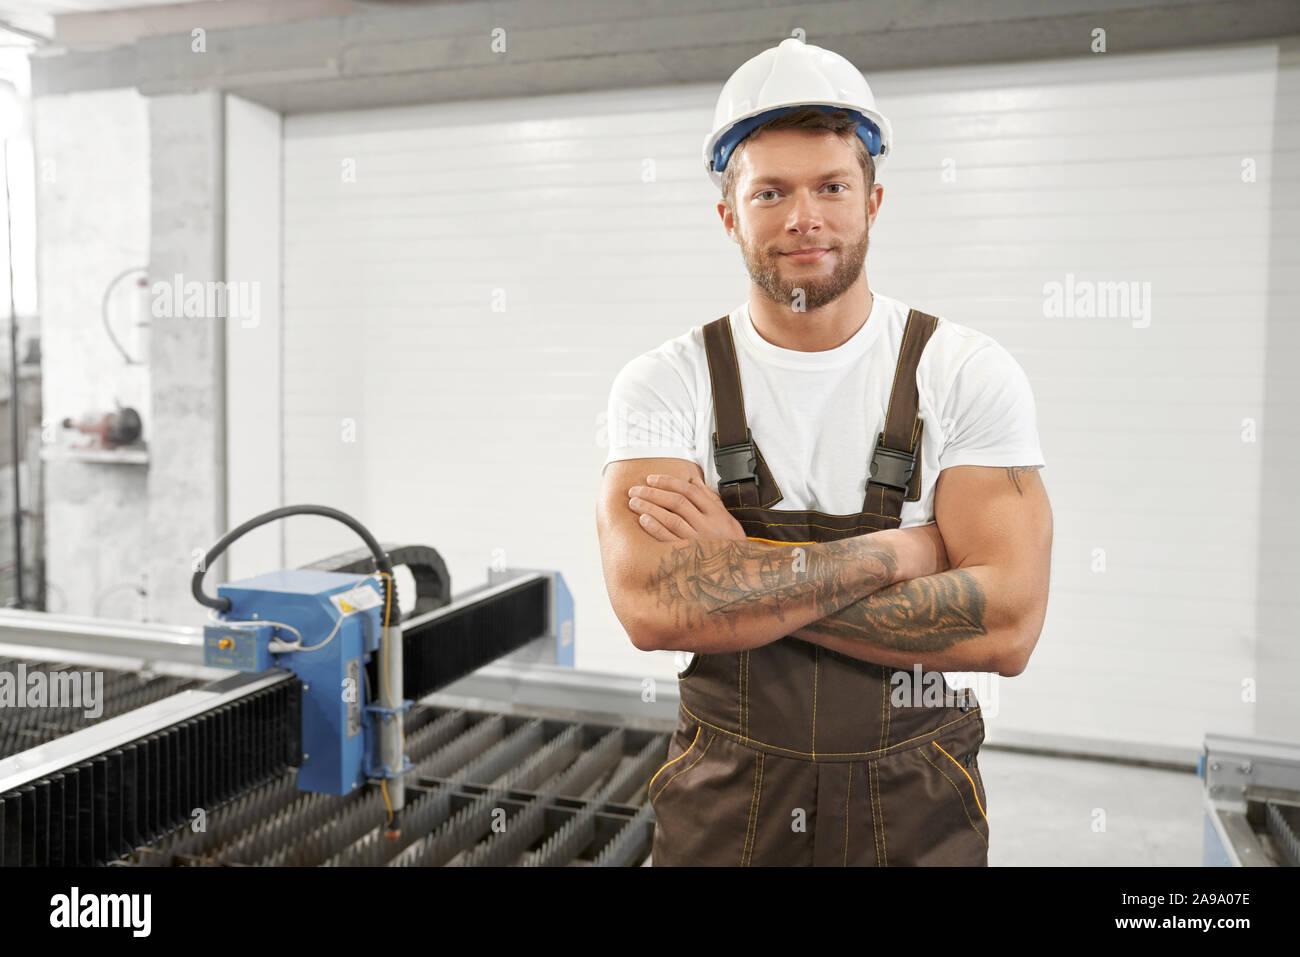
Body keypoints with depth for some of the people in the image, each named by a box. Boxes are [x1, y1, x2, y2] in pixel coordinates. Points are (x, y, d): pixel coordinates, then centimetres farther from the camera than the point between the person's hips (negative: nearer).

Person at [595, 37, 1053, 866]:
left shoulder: (967, 374, -10)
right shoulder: (667, 384, -9)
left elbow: (1006, 626, -20)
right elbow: (652, 608, -24)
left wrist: (742, 571, -22)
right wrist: (904, 550, -21)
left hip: (915, 806, 0)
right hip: (723, 800, 1)